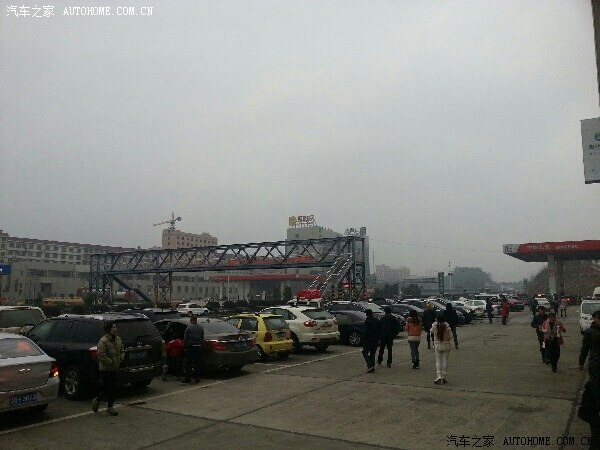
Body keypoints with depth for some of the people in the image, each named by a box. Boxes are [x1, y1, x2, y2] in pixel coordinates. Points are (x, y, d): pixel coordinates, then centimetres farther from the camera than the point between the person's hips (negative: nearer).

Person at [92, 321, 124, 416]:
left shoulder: (118, 339, 7)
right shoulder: (103, 341, -19)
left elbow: (122, 350, 19)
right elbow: (101, 356, -23)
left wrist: (121, 359, 4)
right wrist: (111, 362, -19)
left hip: (115, 369, 8)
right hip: (105, 370, -8)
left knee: (113, 389, 11)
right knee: (108, 389, -5)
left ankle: (110, 407, 22)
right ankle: (97, 401, 20)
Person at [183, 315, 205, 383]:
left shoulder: (189, 327, -7)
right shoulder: (201, 327, 7)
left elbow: (185, 338, -6)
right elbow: (202, 338, 10)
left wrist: (184, 347, 3)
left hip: (190, 346, -4)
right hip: (199, 347, 4)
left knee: (188, 363, 4)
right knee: (197, 363, 9)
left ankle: (187, 378, 6)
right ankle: (197, 378, 10)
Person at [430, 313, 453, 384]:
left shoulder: (434, 325, -8)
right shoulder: (447, 326, -10)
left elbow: (431, 332, 13)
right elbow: (450, 336, -7)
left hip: (437, 345, 0)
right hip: (446, 345, 0)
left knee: (438, 361, 6)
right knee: (445, 361, 8)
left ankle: (439, 376, -7)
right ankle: (443, 378, 13)